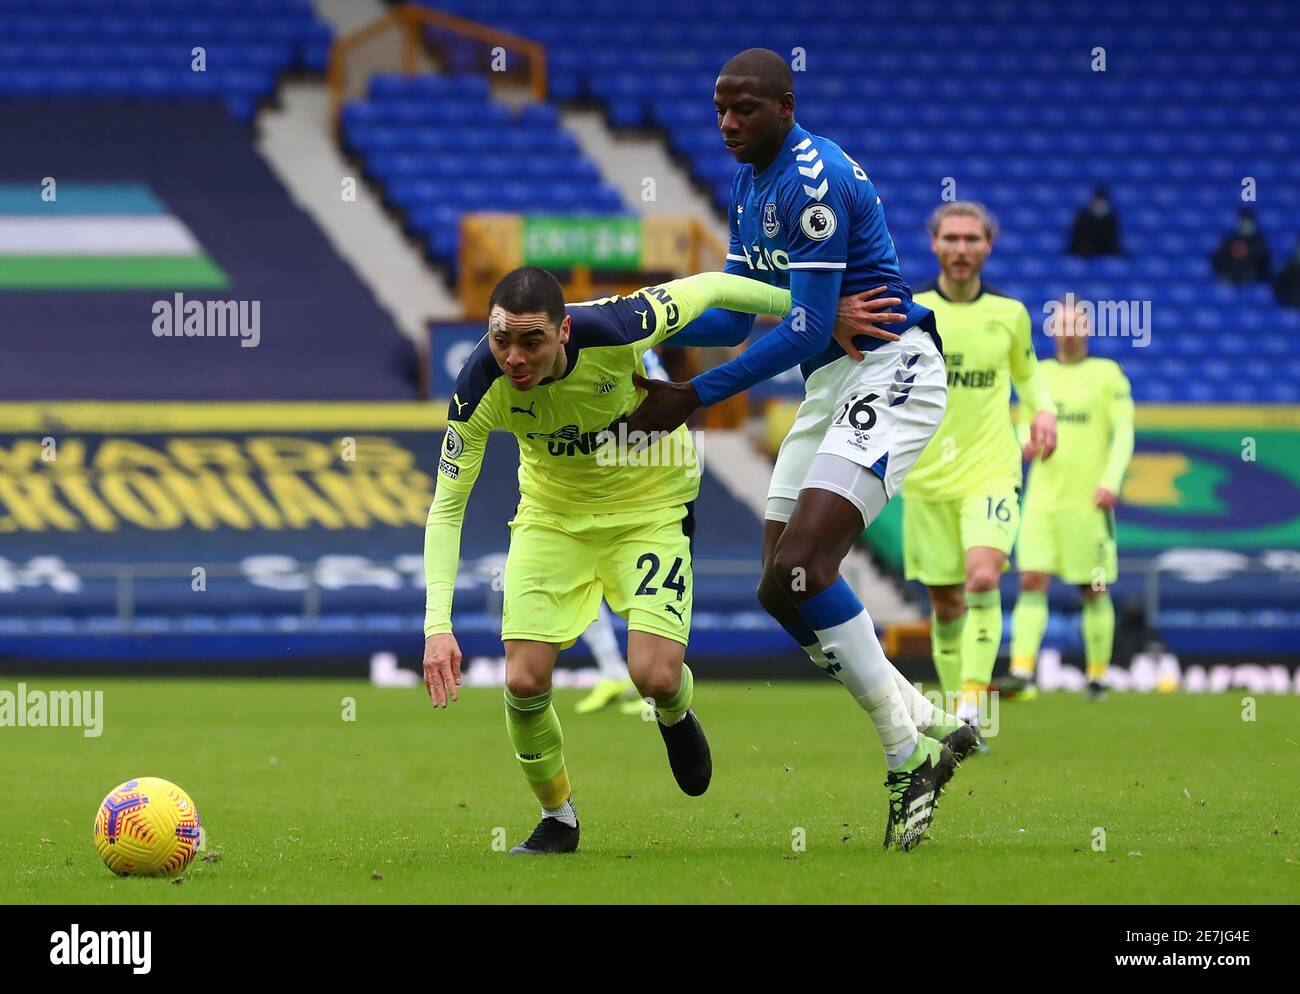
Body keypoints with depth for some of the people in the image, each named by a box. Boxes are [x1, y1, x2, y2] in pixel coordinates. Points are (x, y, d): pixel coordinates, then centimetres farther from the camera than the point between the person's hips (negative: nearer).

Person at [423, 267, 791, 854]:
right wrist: (437, 624, -30)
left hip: (649, 502, -2)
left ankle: (676, 716, 24)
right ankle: (557, 819, 17)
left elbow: (707, 289, -16)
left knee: (655, 676, -17)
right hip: (553, 512, 2)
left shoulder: (613, 331, -34)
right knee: (524, 681, -11)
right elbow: (446, 507, -20)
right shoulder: (481, 388, -27)